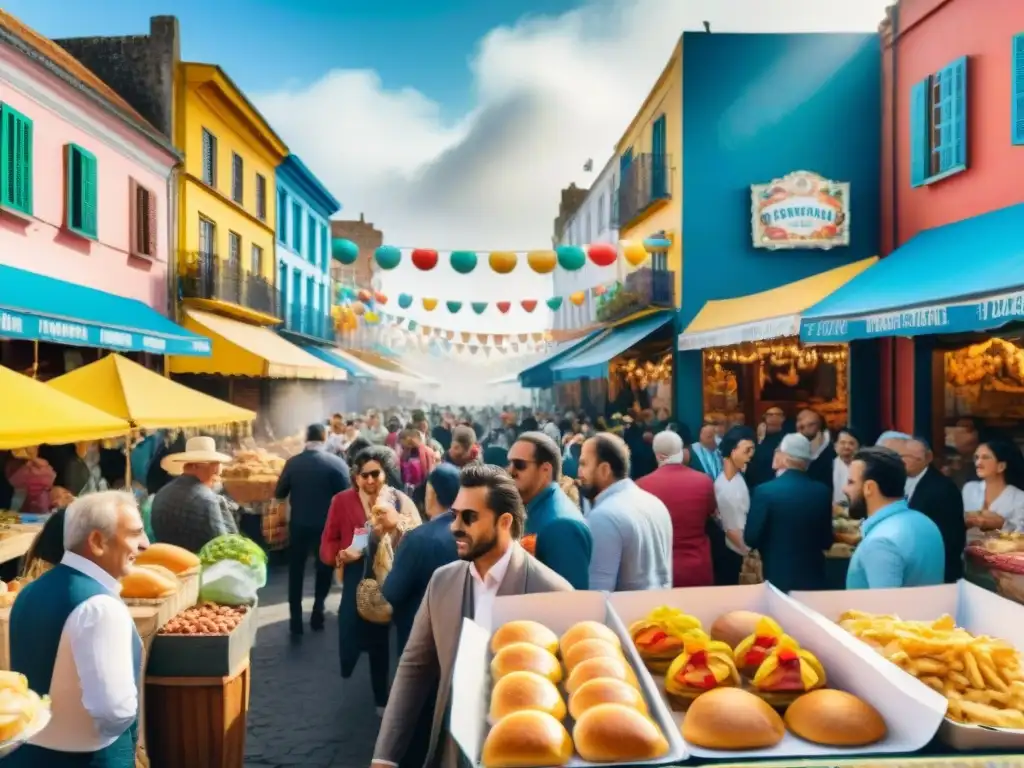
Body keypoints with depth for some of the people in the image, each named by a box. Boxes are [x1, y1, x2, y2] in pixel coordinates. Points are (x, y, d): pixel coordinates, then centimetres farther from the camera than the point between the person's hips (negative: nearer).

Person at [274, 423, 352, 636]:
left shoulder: (292, 462, -6)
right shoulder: (337, 463, -12)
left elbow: (278, 494, 3)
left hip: (298, 524, 1)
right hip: (326, 525, -1)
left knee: (296, 572, 14)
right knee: (324, 569, 18)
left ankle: (295, 620, 15)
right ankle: (317, 614, 19)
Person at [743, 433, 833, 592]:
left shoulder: (765, 491, -15)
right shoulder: (822, 491, -2)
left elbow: (751, 538, -11)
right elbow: (826, 542, 6)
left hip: (777, 577, -4)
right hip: (813, 577, 4)